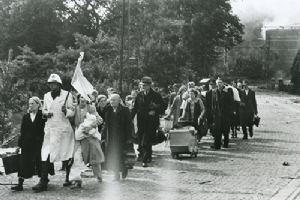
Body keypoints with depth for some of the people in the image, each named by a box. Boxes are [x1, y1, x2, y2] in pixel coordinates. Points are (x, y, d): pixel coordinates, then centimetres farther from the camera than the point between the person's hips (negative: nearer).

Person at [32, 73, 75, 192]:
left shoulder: (67, 95, -2)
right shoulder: (46, 96, 10)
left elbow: (72, 112, -2)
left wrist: (66, 111, -23)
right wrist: (45, 113, -2)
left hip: (63, 128, -3)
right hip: (50, 129, 3)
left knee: (67, 155, 6)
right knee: (45, 155, -6)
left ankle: (68, 178, 24)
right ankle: (43, 182, -6)